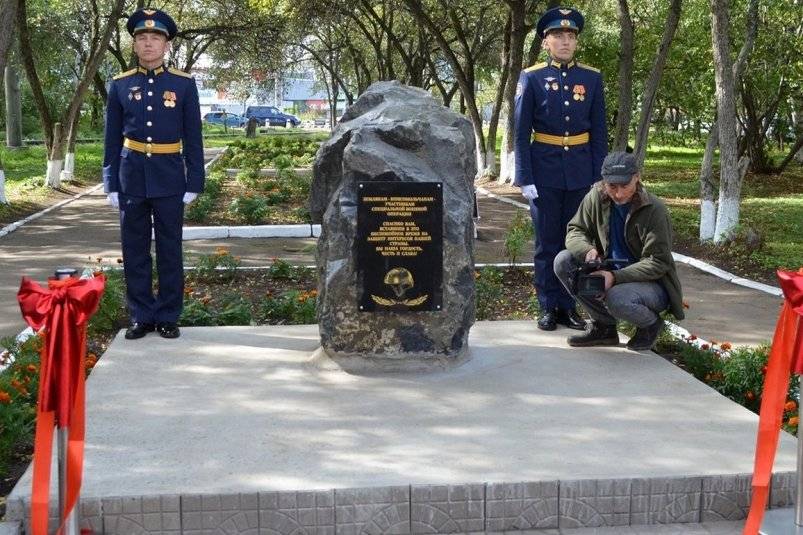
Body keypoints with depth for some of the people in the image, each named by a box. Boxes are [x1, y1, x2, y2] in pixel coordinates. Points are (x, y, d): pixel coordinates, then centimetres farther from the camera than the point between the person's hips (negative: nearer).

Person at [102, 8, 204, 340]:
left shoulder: (184, 84, 0)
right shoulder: (120, 85, 4)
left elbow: (193, 138, 1)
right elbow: (112, 139, 7)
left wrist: (194, 183, -4)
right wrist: (111, 184, 2)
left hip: (169, 179, -1)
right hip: (131, 179, 2)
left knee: (169, 249, 5)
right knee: (135, 251, 6)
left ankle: (168, 317, 15)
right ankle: (141, 316, 16)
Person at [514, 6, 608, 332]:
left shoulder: (592, 78, 6)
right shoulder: (531, 78, -1)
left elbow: (599, 131, 6)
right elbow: (521, 132, -3)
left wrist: (599, 177, 1)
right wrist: (525, 178, -9)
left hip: (580, 173, 2)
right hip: (545, 173, -2)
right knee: (547, 243, 5)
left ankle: (569, 306, 17)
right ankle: (548, 308, 13)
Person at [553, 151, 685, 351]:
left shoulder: (655, 210, -20)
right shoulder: (596, 197, -6)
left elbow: (658, 263, -21)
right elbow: (575, 231, 3)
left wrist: (616, 277, -32)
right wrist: (588, 250, -22)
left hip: (653, 284, -6)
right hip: (610, 273, 6)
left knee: (617, 298, -38)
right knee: (563, 261, -14)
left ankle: (651, 324, 1)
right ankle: (603, 326, 0)